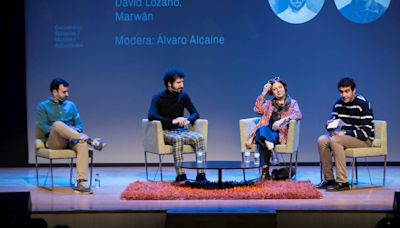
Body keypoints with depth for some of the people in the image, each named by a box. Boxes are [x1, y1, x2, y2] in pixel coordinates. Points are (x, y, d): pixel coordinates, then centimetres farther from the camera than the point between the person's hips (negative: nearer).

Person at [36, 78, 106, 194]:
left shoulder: (71, 105, 21)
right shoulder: (43, 106, 9)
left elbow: (79, 124, 16)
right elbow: (43, 127, -3)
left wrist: (75, 131, -7)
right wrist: (58, 130, -17)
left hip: (70, 140, 3)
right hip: (53, 141, -3)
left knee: (82, 144, -35)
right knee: (58, 124, -36)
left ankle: (81, 182, -42)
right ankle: (89, 140, -38)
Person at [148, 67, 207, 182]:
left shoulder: (184, 96, 6)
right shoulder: (158, 98, -7)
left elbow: (195, 113, 8)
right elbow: (151, 116, -23)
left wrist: (188, 120, -17)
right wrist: (172, 120, -31)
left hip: (181, 130, 4)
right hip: (165, 132, -4)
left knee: (199, 137, -25)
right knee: (178, 139, -37)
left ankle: (201, 175, -28)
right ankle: (180, 176, -39)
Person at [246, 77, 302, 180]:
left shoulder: (292, 103, 15)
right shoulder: (269, 104, 25)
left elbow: (298, 115, -6)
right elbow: (258, 109, 6)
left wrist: (283, 120, -22)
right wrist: (263, 93, 2)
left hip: (280, 134, -3)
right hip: (266, 133, 3)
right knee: (262, 129, -35)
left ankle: (265, 170, -43)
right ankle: (273, 153, -49)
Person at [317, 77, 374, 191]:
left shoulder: (362, 104, -17)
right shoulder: (339, 103, 3)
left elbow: (366, 131, -21)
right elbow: (332, 121, 10)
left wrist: (345, 133, -27)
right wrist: (330, 123, -15)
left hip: (364, 139, -7)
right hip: (346, 136, 7)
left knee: (335, 140, -30)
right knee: (322, 140, -15)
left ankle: (342, 182, -30)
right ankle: (329, 179, -8)